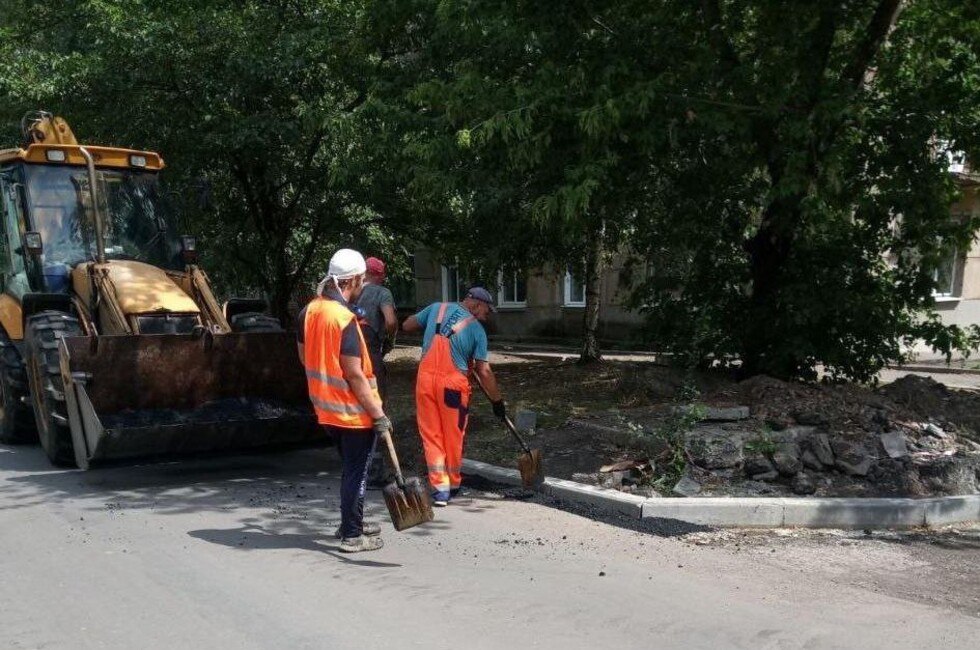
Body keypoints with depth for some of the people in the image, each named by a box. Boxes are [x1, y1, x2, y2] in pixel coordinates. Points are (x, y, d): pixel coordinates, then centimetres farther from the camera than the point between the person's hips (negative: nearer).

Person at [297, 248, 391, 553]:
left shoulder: (310, 311, 2)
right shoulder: (344, 319, -23)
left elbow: (304, 356, 15)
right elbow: (354, 375, -23)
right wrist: (378, 414, -18)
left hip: (326, 408, 8)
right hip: (353, 412, -8)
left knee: (352, 468, 23)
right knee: (356, 472, 5)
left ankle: (352, 522, 35)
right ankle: (352, 536, 14)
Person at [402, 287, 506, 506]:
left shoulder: (437, 308, 8)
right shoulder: (477, 329, 1)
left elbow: (407, 326, 15)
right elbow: (484, 371, -2)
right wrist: (497, 401, 6)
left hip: (425, 378, 2)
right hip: (453, 382, -2)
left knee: (431, 435, 8)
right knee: (453, 436, 13)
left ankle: (440, 489, 2)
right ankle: (453, 485, 27)